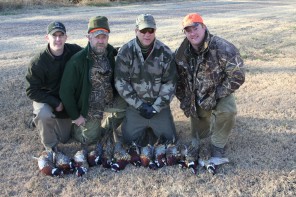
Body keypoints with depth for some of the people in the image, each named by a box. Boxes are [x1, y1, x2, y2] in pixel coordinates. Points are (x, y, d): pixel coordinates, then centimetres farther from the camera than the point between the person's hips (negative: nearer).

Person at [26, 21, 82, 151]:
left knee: (65, 138, 12)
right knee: (44, 114, -39)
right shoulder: (38, 62, -25)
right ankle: (50, 148, -9)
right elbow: (32, 91, -19)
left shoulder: (74, 51, -17)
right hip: (45, 99, -4)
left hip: (67, 100, 4)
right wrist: (55, 103, -24)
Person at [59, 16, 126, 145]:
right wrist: (75, 116, -15)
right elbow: (66, 91, -21)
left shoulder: (110, 54, -9)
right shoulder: (77, 61, -26)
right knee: (91, 139, 5)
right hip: (89, 107, -4)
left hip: (110, 100, 5)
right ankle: (77, 127, 37)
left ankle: (105, 128, 13)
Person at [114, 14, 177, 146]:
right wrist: (139, 105, -14)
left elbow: (170, 83, -6)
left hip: (160, 106, 1)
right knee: (130, 141, 1)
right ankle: (144, 131, 32)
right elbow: (120, 82, -10)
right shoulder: (125, 52, -9)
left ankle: (153, 129, 35)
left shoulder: (165, 52, -7)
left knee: (169, 140, 5)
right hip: (135, 106, 0)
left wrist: (156, 107, -12)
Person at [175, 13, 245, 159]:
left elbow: (237, 76, -27)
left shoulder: (222, 48, -26)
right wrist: (184, 100, 0)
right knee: (199, 133, 8)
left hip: (219, 93, -4)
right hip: (196, 96, 4)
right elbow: (178, 79, 4)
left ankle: (218, 146, -11)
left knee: (227, 111, -35)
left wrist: (216, 95, -26)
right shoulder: (181, 53, -10)